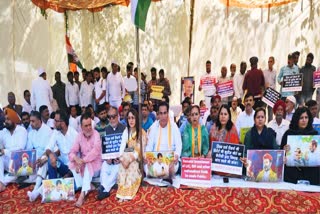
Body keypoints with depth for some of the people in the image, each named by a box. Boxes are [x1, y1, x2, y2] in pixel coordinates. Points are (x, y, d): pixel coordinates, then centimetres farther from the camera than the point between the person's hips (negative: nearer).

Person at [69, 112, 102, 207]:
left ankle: (82, 195, -32)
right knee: (71, 164, -20)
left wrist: (83, 160, -32)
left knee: (88, 165, -34)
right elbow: (72, 151, -7)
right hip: (83, 163, 5)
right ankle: (88, 187, -16)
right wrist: (76, 159, -28)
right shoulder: (79, 135, -2)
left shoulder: (96, 134, -15)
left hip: (95, 164, -5)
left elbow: (95, 151, -27)